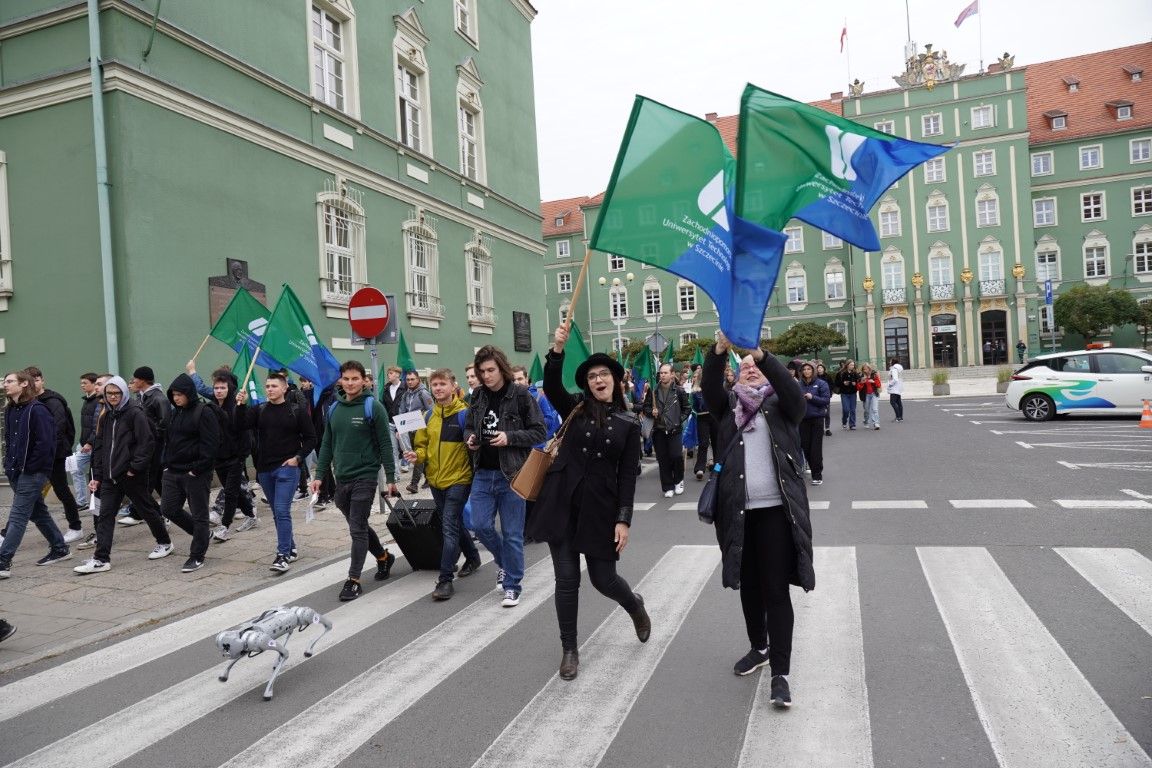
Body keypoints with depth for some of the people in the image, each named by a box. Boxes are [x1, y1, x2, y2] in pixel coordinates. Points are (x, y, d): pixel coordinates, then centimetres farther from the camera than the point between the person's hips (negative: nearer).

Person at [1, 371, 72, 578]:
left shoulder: (37, 410, -14)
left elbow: (45, 443, -18)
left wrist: (29, 467, -16)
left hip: (33, 473, -9)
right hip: (17, 471, 9)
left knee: (17, 516, -7)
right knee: (38, 512, 15)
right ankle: (60, 548, 27)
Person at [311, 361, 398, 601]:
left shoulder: (373, 407, -9)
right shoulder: (334, 409, 8)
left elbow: (385, 444, -9)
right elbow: (327, 444, 13)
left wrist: (390, 478, -10)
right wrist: (320, 475, 8)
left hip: (364, 477, -6)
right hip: (341, 479, 6)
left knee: (358, 530, -4)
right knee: (359, 526, 17)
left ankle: (354, 580, 4)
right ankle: (384, 557, 38)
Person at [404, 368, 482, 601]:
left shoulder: (464, 413, -10)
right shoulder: (428, 416, 6)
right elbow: (422, 445, 12)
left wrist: (477, 475, -21)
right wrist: (417, 455, -8)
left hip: (458, 479, -6)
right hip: (435, 479, 6)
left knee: (450, 527, -9)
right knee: (454, 524, 19)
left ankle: (445, 579, -5)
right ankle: (472, 557, 41)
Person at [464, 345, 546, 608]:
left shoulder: (520, 395, -9)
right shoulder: (478, 396, 6)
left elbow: (539, 431, -7)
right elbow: (469, 426, 19)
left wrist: (510, 437, -20)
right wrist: (470, 438, -4)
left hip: (511, 474, -4)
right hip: (483, 473, 4)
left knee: (512, 533, 3)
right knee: (482, 525, 2)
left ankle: (512, 586, 17)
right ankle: (504, 561, 32)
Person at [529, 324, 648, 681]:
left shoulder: (629, 423, 2)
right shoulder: (574, 408, 4)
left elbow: (628, 474, -1)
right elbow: (551, 387, -16)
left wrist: (624, 519, -7)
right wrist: (557, 351, -31)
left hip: (601, 508, -1)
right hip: (563, 503, 1)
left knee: (602, 579, 6)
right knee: (566, 579, 4)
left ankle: (635, 604, 42)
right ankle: (569, 649, 22)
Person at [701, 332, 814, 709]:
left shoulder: (779, 405, 4)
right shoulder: (729, 405, 10)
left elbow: (794, 392, -18)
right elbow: (709, 387, -10)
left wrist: (762, 354, -28)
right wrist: (719, 350, -25)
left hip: (777, 508, -3)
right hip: (738, 509, 3)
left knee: (776, 589, -2)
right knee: (747, 585, 16)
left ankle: (780, 673, 6)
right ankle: (759, 648, 37)